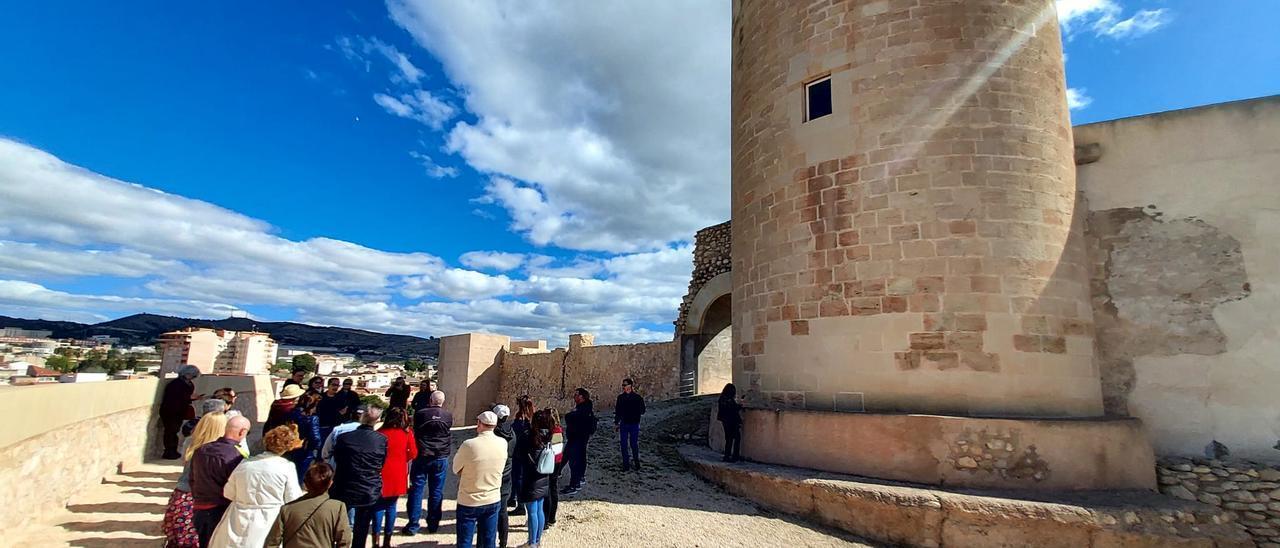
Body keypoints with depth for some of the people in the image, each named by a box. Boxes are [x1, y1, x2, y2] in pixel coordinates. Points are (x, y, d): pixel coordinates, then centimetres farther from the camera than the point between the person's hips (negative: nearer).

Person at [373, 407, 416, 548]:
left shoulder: (380, 433, -9)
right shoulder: (407, 433, -5)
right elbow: (413, 454, -1)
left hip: (382, 475, -1)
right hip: (398, 476, 1)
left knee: (379, 506, 9)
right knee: (391, 506, 12)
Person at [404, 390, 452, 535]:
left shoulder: (420, 414, -7)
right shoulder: (448, 416, -3)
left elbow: (415, 431, 7)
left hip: (422, 456, -1)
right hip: (441, 458, 1)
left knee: (416, 489, 7)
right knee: (436, 491, 9)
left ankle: (413, 525, 7)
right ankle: (433, 524, 16)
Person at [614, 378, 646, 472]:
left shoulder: (637, 397, -6)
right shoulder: (620, 397, 3)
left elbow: (642, 411, -4)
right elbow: (617, 412, 11)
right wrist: (616, 423, 11)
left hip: (634, 424, -3)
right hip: (623, 424, 3)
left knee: (634, 444, 2)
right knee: (623, 445, 6)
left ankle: (637, 464, 15)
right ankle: (626, 465, 17)